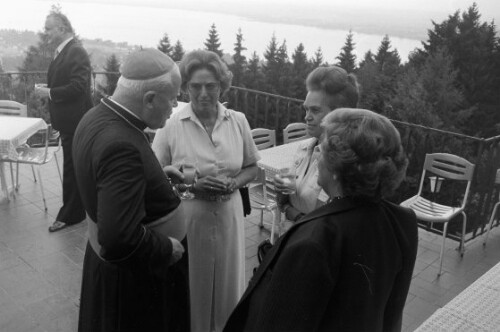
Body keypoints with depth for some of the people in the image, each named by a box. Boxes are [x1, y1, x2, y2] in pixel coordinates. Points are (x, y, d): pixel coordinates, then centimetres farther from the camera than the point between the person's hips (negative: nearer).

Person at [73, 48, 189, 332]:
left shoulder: (98, 117, -4)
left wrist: (161, 177, 4)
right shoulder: (121, 145, -33)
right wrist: (168, 248, -21)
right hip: (138, 272, -9)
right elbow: (120, 239, -38)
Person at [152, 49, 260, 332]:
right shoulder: (172, 125, -10)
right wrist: (192, 186, -18)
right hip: (186, 220, -2)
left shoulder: (238, 121, -1)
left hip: (228, 218, 3)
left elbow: (252, 168, 9)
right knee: (189, 290, 12)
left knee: (227, 288, 16)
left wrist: (235, 183, -10)